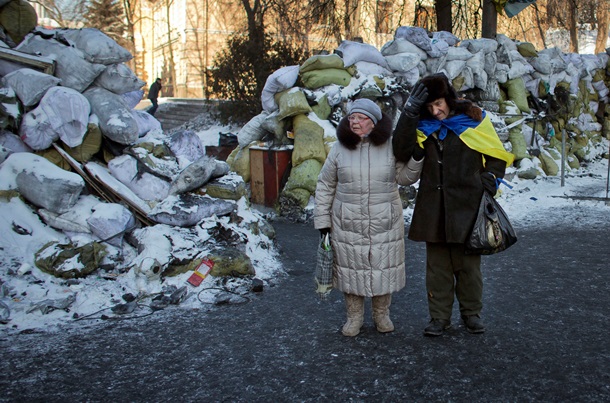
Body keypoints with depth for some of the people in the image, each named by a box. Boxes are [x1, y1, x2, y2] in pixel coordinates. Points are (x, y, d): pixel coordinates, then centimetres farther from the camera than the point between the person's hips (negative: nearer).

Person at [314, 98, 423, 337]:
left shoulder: (390, 147, -1)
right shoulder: (339, 149, 0)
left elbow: (404, 178, 6)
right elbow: (325, 186, 6)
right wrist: (322, 219, 3)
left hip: (385, 222, 0)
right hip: (348, 224, 0)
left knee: (383, 268, 9)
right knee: (351, 268, 7)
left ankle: (382, 314, 30)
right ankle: (354, 317, 25)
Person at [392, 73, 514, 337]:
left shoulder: (473, 120, 0)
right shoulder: (423, 127, 5)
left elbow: (497, 155, 9)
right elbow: (402, 152, -12)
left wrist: (490, 180, -7)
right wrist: (410, 112, -15)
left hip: (467, 206, -1)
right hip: (434, 208, 2)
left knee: (469, 263, 8)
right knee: (437, 264, 7)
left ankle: (471, 312, 25)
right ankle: (439, 316, 18)